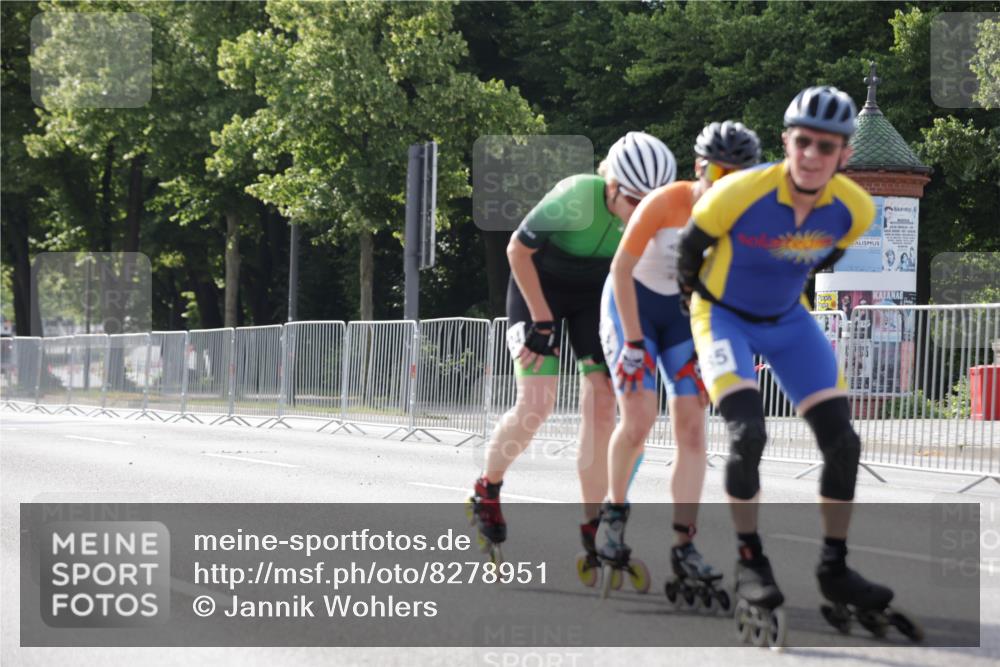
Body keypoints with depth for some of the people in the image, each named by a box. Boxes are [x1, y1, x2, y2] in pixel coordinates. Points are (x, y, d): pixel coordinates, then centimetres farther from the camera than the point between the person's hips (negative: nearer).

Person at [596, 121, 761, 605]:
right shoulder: (664, 204, -24)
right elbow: (621, 268, -18)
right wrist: (633, 343, -19)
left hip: (686, 313, 4)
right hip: (633, 305, -4)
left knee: (692, 432, -8)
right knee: (638, 422, -18)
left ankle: (684, 549, -8)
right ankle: (615, 510, 10)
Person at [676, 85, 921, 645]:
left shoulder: (856, 210, -20)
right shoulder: (741, 193, -32)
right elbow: (691, 242, -11)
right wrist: (696, 289, 5)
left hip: (787, 321, 5)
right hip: (725, 317, -4)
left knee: (842, 442, -4)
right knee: (748, 434, -25)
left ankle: (834, 569, 11)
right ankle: (751, 564, -9)